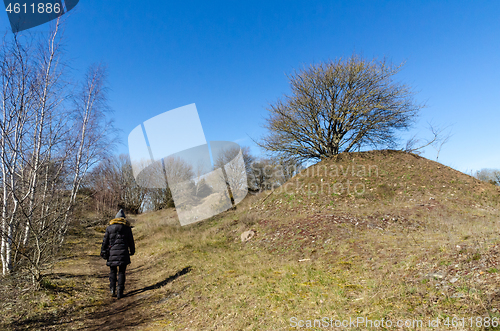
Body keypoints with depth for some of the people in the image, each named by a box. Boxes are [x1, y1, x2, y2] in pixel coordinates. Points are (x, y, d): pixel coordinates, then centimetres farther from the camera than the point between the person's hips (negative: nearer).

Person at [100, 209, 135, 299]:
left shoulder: (109, 227, 6)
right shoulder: (127, 228, 5)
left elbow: (105, 241, 6)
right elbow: (131, 241, 11)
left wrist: (103, 252, 14)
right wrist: (132, 251, 23)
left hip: (112, 253, 1)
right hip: (123, 252, -1)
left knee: (112, 272, 15)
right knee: (121, 272, 5)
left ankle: (112, 290, 9)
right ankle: (120, 293, 5)